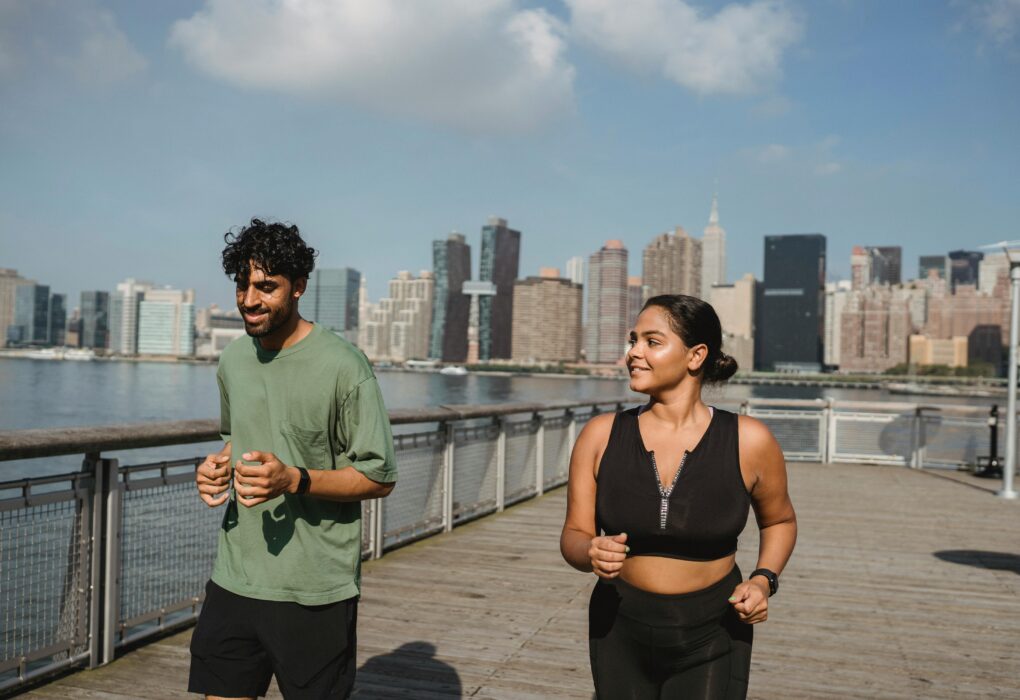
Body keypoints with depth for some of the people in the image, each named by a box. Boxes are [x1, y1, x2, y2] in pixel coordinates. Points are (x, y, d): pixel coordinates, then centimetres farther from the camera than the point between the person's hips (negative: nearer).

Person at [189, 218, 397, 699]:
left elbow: (380, 477, -11)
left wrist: (294, 480, -24)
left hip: (314, 592, -5)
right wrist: (218, 467, 3)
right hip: (233, 581, 5)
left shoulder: (341, 366, -14)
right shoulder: (233, 360, 7)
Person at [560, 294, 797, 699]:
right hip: (621, 632, 2)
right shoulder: (601, 436, -9)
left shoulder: (748, 441, -11)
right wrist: (593, 554, -26)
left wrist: (763, 581, -9)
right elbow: (573, 537, -4)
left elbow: (779, 521, 8)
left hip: (710, 639, -1)